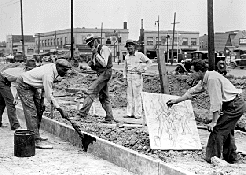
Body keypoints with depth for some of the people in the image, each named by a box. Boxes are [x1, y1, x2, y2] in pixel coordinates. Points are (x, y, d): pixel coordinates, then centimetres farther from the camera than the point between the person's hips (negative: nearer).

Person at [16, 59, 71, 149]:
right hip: (24, 86, -10)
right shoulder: (48, 74, -31)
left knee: (38, 110, 13)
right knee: (31, 113, -15)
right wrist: (61, 111, -26)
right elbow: (49, 96, -29)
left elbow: (45, 85, 8)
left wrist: (42, 100, 6)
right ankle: (36, 141, -18)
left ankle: (35, 135, 22)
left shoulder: (53, 67, -5)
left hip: (32, 86, 10)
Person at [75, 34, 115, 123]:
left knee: (91, 92, -16)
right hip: (101, 74, 10)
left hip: (105, 73, -10)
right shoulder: (95, 52, 17)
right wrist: (91, 64, 2)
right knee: (103, 97, 10)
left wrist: (96, 53, -19)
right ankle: (109, 118, 14)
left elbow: (104, 64, -20)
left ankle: (82, 114, -18)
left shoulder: (104, 49, -10)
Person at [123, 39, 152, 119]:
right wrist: (124, 76, 13)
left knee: (137, 95, -7)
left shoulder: (139, 55, -2)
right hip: (129, 76, 5)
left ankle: (138, 114, -4)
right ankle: (130, 113, 9)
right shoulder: (127, 56, 13)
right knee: (129, 95, 4)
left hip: (137, 76, -5)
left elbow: (149, 62, 2)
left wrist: (144, 69, -10)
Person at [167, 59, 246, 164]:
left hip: (234, 106, -10)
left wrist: (214, 122, -19)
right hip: (235, 105, 10)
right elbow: (192, 91, 20)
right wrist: (176, 101, 24)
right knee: (226, 130, 22)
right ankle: (231, 158, 34)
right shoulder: (205, 80, 7)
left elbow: (216, 102, -24)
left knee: (217, 129, -8)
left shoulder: (212, 78, -23)